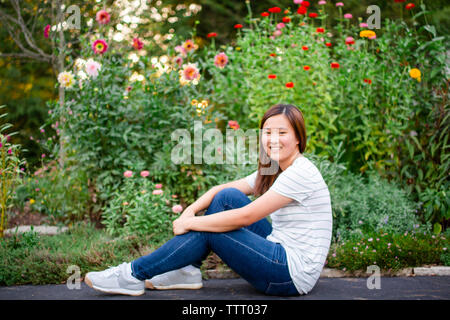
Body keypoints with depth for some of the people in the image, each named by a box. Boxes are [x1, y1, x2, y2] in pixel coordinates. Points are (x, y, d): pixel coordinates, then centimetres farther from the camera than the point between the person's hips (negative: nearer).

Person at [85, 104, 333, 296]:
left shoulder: (301, 173, -18)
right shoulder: (271, 170, 11)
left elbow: (244, 217, -22)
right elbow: (221, 189, 8)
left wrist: (189, 224, -14)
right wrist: (190, 211, -10)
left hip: (294, 274, -8)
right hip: (281, 251, 8)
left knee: (208, 232, -11)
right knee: (228, 197, 0)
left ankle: (133, 275, 0)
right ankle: (187, 272, 4)